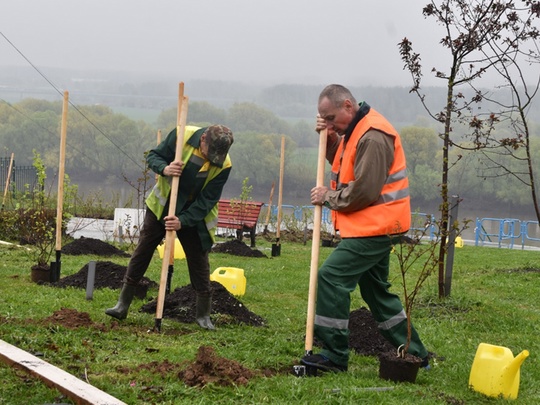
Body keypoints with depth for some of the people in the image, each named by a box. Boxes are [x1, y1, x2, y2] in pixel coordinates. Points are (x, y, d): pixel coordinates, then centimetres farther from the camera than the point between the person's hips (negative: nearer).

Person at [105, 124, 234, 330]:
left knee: (199, 263, 1)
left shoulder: (223, 165, -22)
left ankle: (203, 315, 13)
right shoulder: (182, 135, -22)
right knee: (141, 253, 3)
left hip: (195, 215, -1)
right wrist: (164, 168, -31)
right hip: (161, 206, 1)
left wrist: (182, 221, -32)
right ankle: (123, 304, 11)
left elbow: (207, 201, -21)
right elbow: (153, 156, -9)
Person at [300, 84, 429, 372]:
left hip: (374, 227, -11)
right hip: (375, 227, 11)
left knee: (331, 277, -14)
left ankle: (334, 356, -10)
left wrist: (328, 197, -10)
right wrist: (330, 139, 4)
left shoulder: (373, 137, -21)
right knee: (375, 290, 18)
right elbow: (344, 167, 20)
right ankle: (414, 354, 26)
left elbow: (363, 191, -24)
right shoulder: (355, 130, 12)